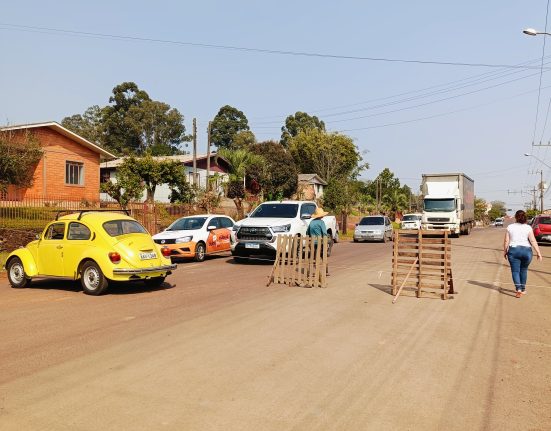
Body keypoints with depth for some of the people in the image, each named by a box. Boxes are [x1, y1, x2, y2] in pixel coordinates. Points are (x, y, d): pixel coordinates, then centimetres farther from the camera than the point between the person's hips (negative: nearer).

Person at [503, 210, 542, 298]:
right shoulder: (528, 228, -2)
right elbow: (533, 241, -8)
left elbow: (506, 241, 0)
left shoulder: (510, 227, 0)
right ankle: (523, 289, 26)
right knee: (523, 270, 18)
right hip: (526, 251, 1)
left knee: (515, 271, 2)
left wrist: (505, 251, 10)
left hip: (513, 251, -1)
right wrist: (538, 253, -5)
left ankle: (518, 289, -16)